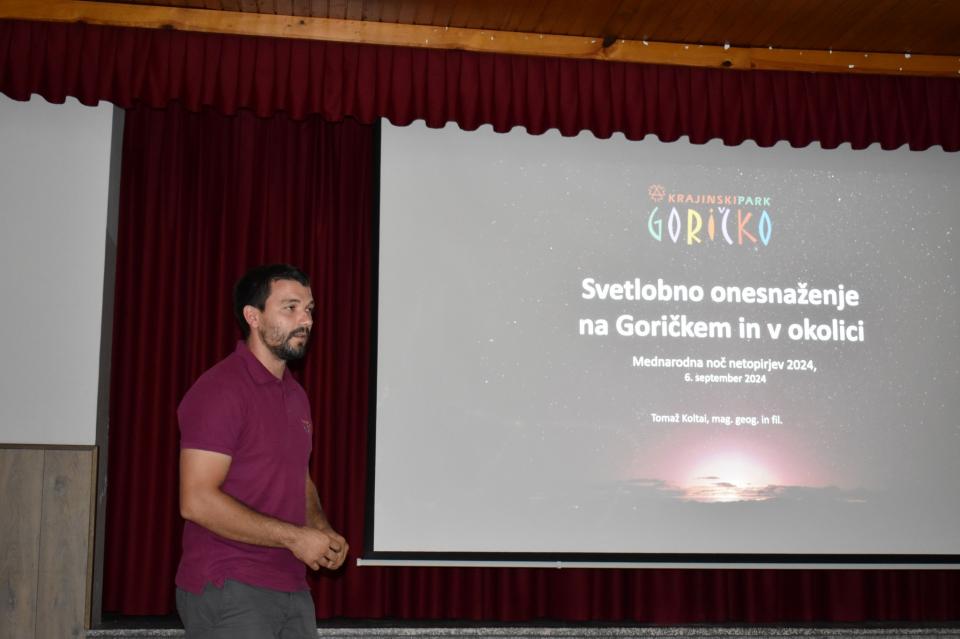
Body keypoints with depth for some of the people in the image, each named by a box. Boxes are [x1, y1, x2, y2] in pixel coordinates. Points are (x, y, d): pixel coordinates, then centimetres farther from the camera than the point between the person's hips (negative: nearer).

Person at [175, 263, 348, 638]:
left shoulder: (295, 395, 14)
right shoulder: (221, 388, -13)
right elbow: (197, 501, -20)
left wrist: (322, 530, 3)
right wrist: (294, 537, -16)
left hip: (292, 590, 8)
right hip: (228, 592, -8)